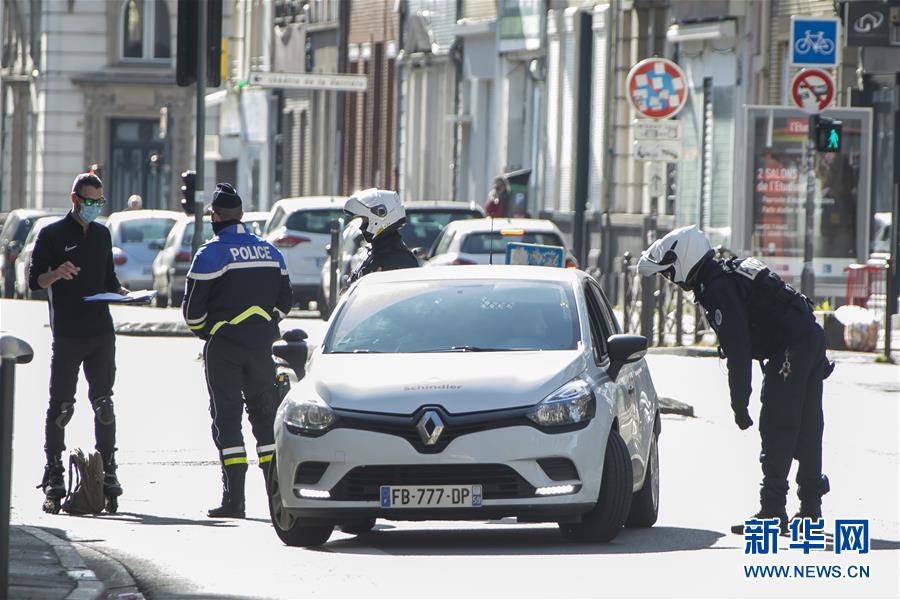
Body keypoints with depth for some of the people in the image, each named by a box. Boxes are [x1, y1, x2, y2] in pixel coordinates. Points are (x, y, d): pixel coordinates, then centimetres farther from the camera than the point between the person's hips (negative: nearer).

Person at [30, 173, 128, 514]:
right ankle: (53, 480, -2)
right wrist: (55, 274, -23)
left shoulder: (102, 234, 17)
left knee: (104, 405, 3)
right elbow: (34, 281, -3)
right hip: (67, 334, -4)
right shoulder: (52, 235, 1)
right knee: (61, 406, -4)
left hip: (101, 332, 4)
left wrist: (119, 291, 3)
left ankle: (108, 472, 5)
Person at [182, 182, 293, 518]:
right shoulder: (270, 252, 9)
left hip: (224, 347, -5)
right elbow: (283, 301, 13)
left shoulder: (211, 254, -9)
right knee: (265, 415, 14)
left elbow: (193, 307, -9)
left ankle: (234, 499, -8)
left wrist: (203, 332, 10)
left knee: (227, 418, -2)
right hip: (261, 346, 5)